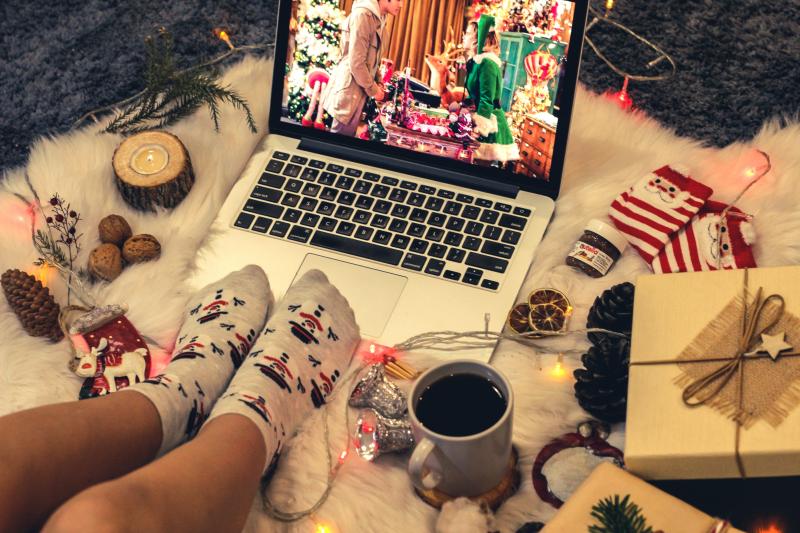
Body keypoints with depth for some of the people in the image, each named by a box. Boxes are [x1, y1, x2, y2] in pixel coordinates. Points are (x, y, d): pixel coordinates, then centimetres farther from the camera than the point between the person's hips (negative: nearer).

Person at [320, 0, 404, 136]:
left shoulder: (377, 17, 11)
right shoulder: (363, 15, -18)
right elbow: (356, 63, -21)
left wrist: (376, 84, 9)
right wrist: (373, 90, -11)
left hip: (358, 89, 9)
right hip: (350, 89, -9)